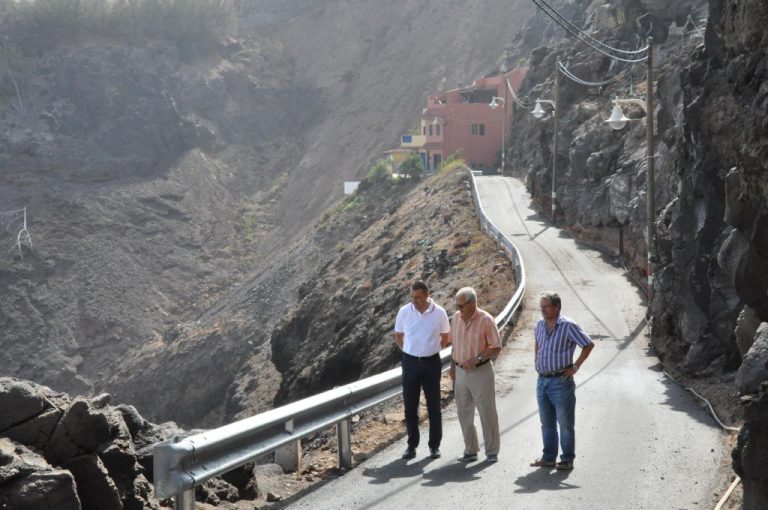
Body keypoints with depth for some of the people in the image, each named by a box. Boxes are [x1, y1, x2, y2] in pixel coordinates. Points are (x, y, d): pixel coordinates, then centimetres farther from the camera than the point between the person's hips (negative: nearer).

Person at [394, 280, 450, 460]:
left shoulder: (439, 313, -8)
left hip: (431, 363, -1)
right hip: (410, 362, 1)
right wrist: (410, 352, 6)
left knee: (434, 406, 5)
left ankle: (435, 445, 15)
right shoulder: (404, 312, -4)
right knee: (410, 406, 6)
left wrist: (431, 351, 5)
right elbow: (398, 336, 10)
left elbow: (445, 337, 7)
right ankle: (412, 445, 17)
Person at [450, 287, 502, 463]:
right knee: (464, 414, 10)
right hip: (461, 372, 6)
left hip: (481, 371, -6)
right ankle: (470, 450, 20)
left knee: (487, 413, 1)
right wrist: (453, 366, 13)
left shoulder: (486, 320, -13)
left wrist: (477, 359, -22)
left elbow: (497, 348, -12)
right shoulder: (457, 318, 4)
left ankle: (492, 451, 11)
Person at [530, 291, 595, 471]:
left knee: (565, 423, 0)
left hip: (561, 381, -7)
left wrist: (575, 366, -9)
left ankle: (567, 459, 7)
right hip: (542, 380, 7)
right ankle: (548, 457, 20)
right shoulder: (540, 325, 8)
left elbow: (588, 345, -9)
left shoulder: (568, 326, -12)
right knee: (547, 422, 12)